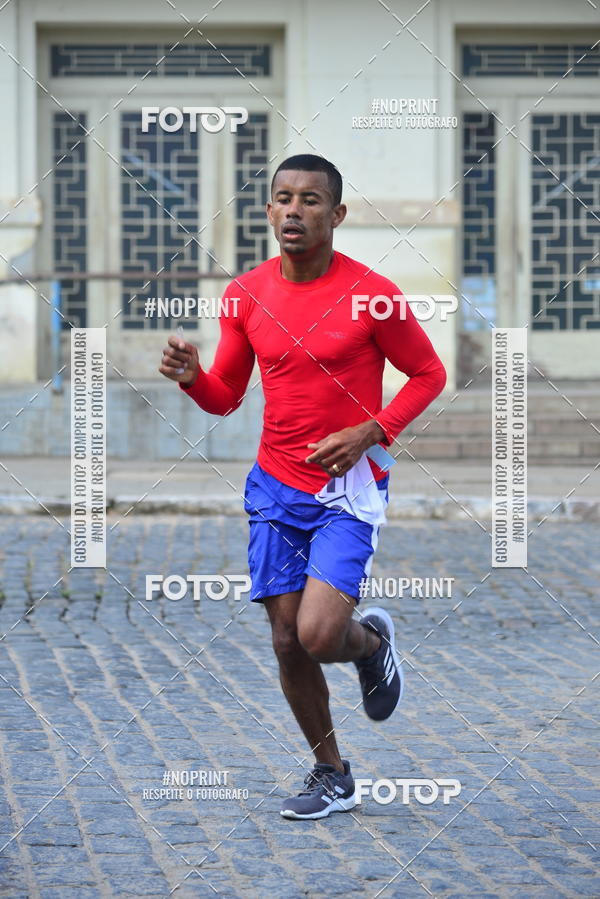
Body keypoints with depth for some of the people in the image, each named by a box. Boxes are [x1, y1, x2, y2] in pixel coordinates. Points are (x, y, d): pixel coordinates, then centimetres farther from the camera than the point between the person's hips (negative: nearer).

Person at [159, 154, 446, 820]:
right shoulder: (245, 295, 2)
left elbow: (429, 374, 0)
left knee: (318, 635, -19)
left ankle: (373, 640, 19)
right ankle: (332, 777, 25)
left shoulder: (371, 295, -11)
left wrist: (369, 433, -13)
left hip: (348, 489, -4)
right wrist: (191, 378, -12)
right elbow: (226, 396, 11)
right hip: (275, 489, 4)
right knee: (287, 643, 5)